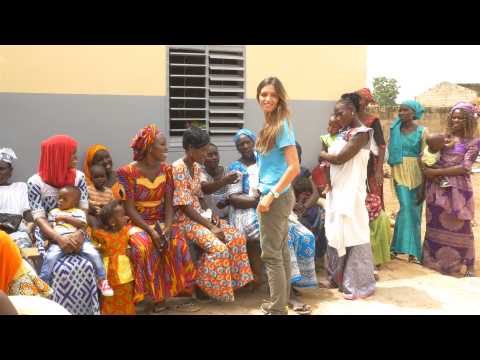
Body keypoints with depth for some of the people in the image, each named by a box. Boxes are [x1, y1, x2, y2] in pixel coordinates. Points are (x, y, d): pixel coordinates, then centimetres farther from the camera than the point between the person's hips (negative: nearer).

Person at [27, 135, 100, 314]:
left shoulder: (78, 177, 1)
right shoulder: (35, 182, -7)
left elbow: (84, 211, -2)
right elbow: (39, 218, -11)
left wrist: (80, 233, -21)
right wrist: (59, 239, -26)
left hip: (74, 234, 3)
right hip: (49, 236, -2)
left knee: (86, 266, -22)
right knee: (63, 269, -26)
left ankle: (87, 310, -5)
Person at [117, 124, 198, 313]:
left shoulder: (166, 170, 3)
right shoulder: (128, 172, -11)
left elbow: (168, 204, -1)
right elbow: (129, 209, -14)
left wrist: (167, 228, -18)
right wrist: (151, 231, -24)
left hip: (161, 222, 4)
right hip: (138, 223, -3)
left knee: (178, 242, -25)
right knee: (144, 246, -34)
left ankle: (182, 293, -14)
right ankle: (157, 296, -20)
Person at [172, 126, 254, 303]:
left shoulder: (197, 167, 10)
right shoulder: (178, 169, -18)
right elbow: (185, 207, -21)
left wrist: (211, 215, -3)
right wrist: (210, 226, -21)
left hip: (200, 215, 9)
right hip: (184, 220, -8)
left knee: (237, 237, -5)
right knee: (217, 246, -27)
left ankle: (233, 281, 6)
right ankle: (202, 287, -8)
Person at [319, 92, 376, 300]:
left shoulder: (361, 133, -12)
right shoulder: (343, 133, 14)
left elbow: (339, 158, -17)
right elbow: (333, 157, 11)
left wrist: (320, 154, -2)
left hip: (351, 192, -8)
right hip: (337, 191, 8)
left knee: (352, 234, -1)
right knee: (336, 233, 12)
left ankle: (358, 285, 10)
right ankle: (338, 277, 26)